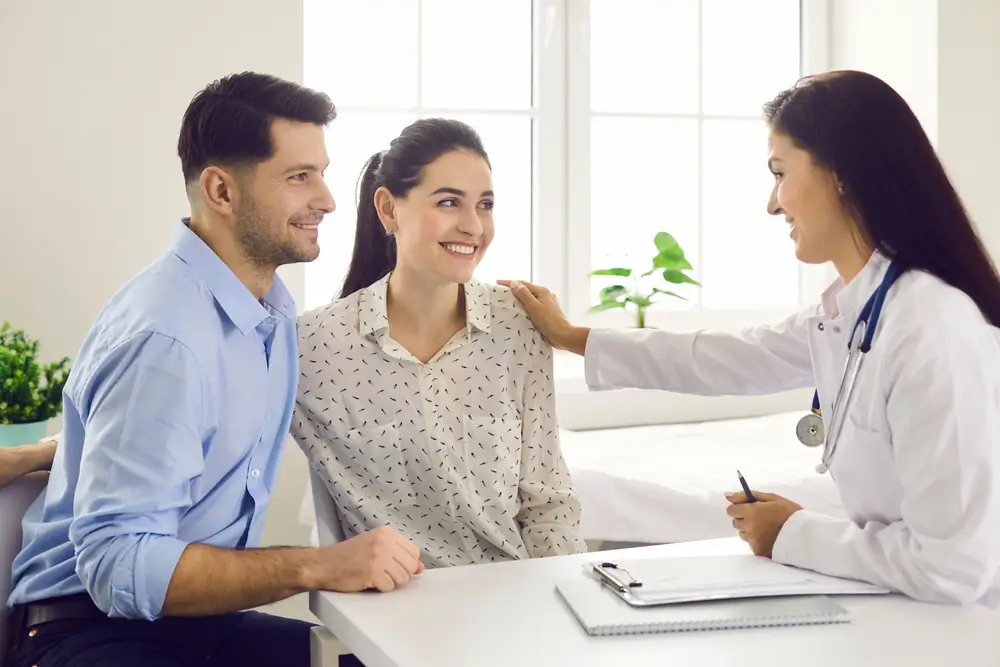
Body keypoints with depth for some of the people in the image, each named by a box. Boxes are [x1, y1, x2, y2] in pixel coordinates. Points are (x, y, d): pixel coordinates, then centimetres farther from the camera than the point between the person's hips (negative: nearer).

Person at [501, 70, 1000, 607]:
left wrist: (794, 534, -11)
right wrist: (570, 337, 26)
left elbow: (953, 567, -26)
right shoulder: (847, 311, 4)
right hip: (900, 618, 7)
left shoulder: (934, 329, -23)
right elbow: (730, 360, 19)